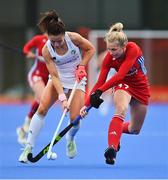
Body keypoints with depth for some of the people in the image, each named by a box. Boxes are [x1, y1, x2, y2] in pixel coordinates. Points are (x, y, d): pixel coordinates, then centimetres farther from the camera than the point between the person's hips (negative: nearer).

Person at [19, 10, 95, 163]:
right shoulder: (46, 50, -19)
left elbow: (90, 49, -2)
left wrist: (82, 66, -15)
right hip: (59, 80, 1)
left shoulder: (74, 38, -21)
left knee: (75, 118, -12)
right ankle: (29, 147, -12)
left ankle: (70, 140, 24)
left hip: (77, 80, -1)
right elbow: (54, 76, -21)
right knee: (42, 109, -19)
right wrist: (62, 98, -30)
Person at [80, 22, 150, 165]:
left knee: (135, 130, 10)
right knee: (121, 110, -35)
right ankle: (112, 148, -43)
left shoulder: (133, 49, -32)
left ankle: (117, 130, 44)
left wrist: (100, 91, -47)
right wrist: (87, 104, -29)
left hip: (141, 87, 0)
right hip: (123, 84, 0)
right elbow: (100, 82, -21)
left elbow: (120, 75, -40)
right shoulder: (109, 58, -23)